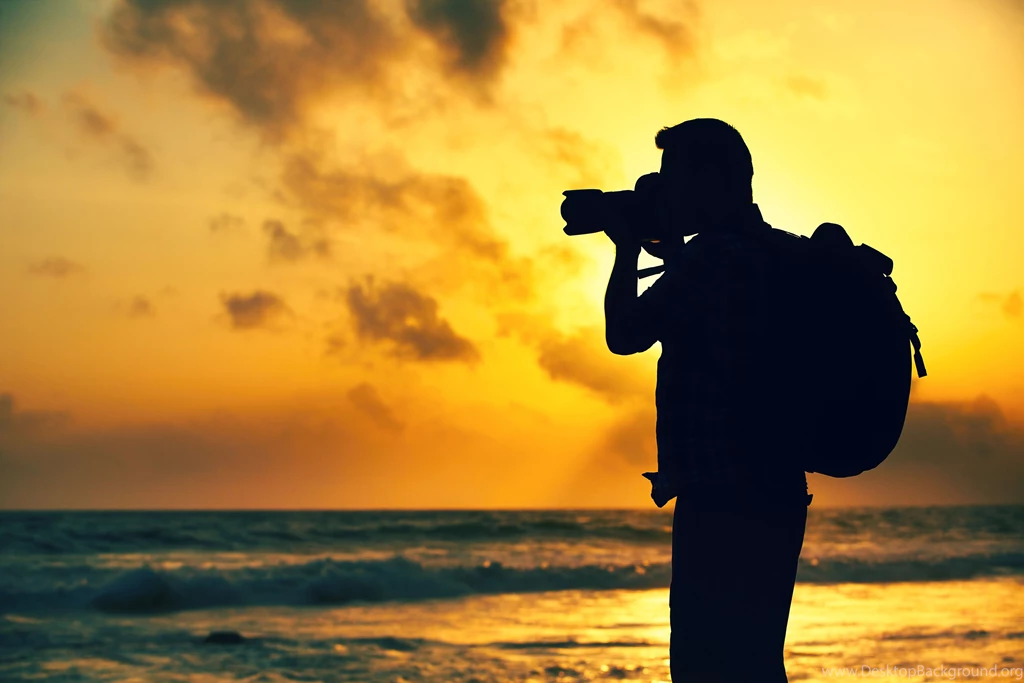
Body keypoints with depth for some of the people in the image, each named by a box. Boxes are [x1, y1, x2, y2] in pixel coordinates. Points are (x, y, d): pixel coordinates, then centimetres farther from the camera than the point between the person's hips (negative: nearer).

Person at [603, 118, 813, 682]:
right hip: (771, 496, 10)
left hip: (725, 503, -10)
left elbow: (623, 333, -8)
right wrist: (671, 253, 25)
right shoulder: (768, 254, 15)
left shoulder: (714, 258, -15)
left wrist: (627, 251, 5)